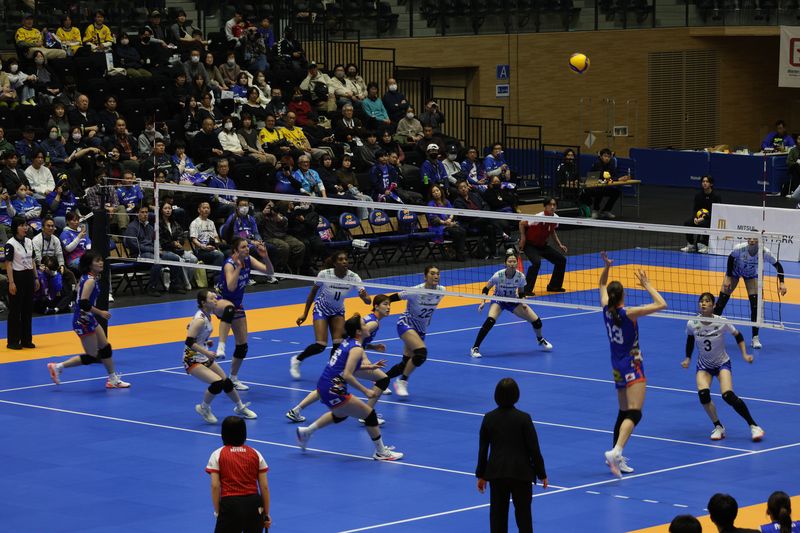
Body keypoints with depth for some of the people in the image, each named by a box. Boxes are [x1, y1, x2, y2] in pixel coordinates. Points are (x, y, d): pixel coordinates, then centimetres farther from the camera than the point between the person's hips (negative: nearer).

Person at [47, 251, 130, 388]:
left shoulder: (87, 277, 7)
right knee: (91, 357, -2)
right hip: (83, 321, -10)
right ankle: (58, 367, 2)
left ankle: (113, 379, 25)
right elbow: (84, 303, -28)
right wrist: (100, 313, -20)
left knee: (106, 347, 15)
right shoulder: (90, 280, -21)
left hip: (88, 319, 10)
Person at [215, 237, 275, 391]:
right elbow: (231, 287, -40)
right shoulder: (230, 264, -24)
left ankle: (233, 378, 23)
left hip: (237, 303, 7)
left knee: (243, 346, 7)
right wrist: (238, 267, -42)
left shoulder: (248, 260, -5)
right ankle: (221, 347, -55)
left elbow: (270, 272, -10)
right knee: (229, 308, -46)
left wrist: (265, 257, -26)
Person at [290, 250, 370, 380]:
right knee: (320, 346, -14)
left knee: (338, 343, -13)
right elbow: (313, 292, -10)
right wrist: (305, 314, -6)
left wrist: (365, 297, -51)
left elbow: (367, 301, -27)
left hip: (338, 311, 3)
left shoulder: (353, 277, -22)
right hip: (321, 309, -3)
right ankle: (296, 360, 11)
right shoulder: (324, 274, -26)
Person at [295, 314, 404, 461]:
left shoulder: (347, 342, 9)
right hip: (333, 391, -9)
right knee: (370, 414, 0)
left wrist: (370, 367, 13)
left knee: (341, 414, 36)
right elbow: (347, 375, -25)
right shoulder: (357, 349, -17)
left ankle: (306, 432, 43)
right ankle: (381, 453, 9)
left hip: (323, 386, 9)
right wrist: (366, 391, -18)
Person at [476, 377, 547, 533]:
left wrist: (481, 475, 13)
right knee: (523, 514, 6)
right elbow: (534, 449, -8)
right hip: (521, 473, -2)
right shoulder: (523, 418, -11)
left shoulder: (489, 418, -3)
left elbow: (482, 449, 3)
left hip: (496, 473, 2)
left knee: (497, 515, 10)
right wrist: (542, 474, 2)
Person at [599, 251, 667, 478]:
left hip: (617, 366, 8)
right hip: (632, 366, -8)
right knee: (634, 413, -16)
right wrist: (647, 285, -7)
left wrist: (606, 267, 8)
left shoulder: (606, 310, 0)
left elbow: (602, 286, 20)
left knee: (624, 413, 19)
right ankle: (616, 452, -36)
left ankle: (616, 457, 20)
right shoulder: (628, 313, -17)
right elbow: (661, 305, -17)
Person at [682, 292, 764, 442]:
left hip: (722, 363, -2)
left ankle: (754, 426, -10)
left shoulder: (722, 323, -21)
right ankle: (718, 427, -4)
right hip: (704, 365, 2)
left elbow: (738, 335, -3)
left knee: (728, 395, -24)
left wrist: (745, 355, -10)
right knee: (703, 394, -25)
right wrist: (688, 358, 3)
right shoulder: (692, 324, -15)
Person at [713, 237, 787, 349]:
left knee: (755, 305, -9)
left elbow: (777, 265, -17)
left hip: (752, 274, 1)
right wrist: (728, 278, -13)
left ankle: (755, 338, 0)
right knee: (721, 301, -6)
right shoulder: (739, 248, -35)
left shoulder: (765, 253, -33)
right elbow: (730, 259, -14)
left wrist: (781, 283, -25)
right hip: (735, 271, -1)